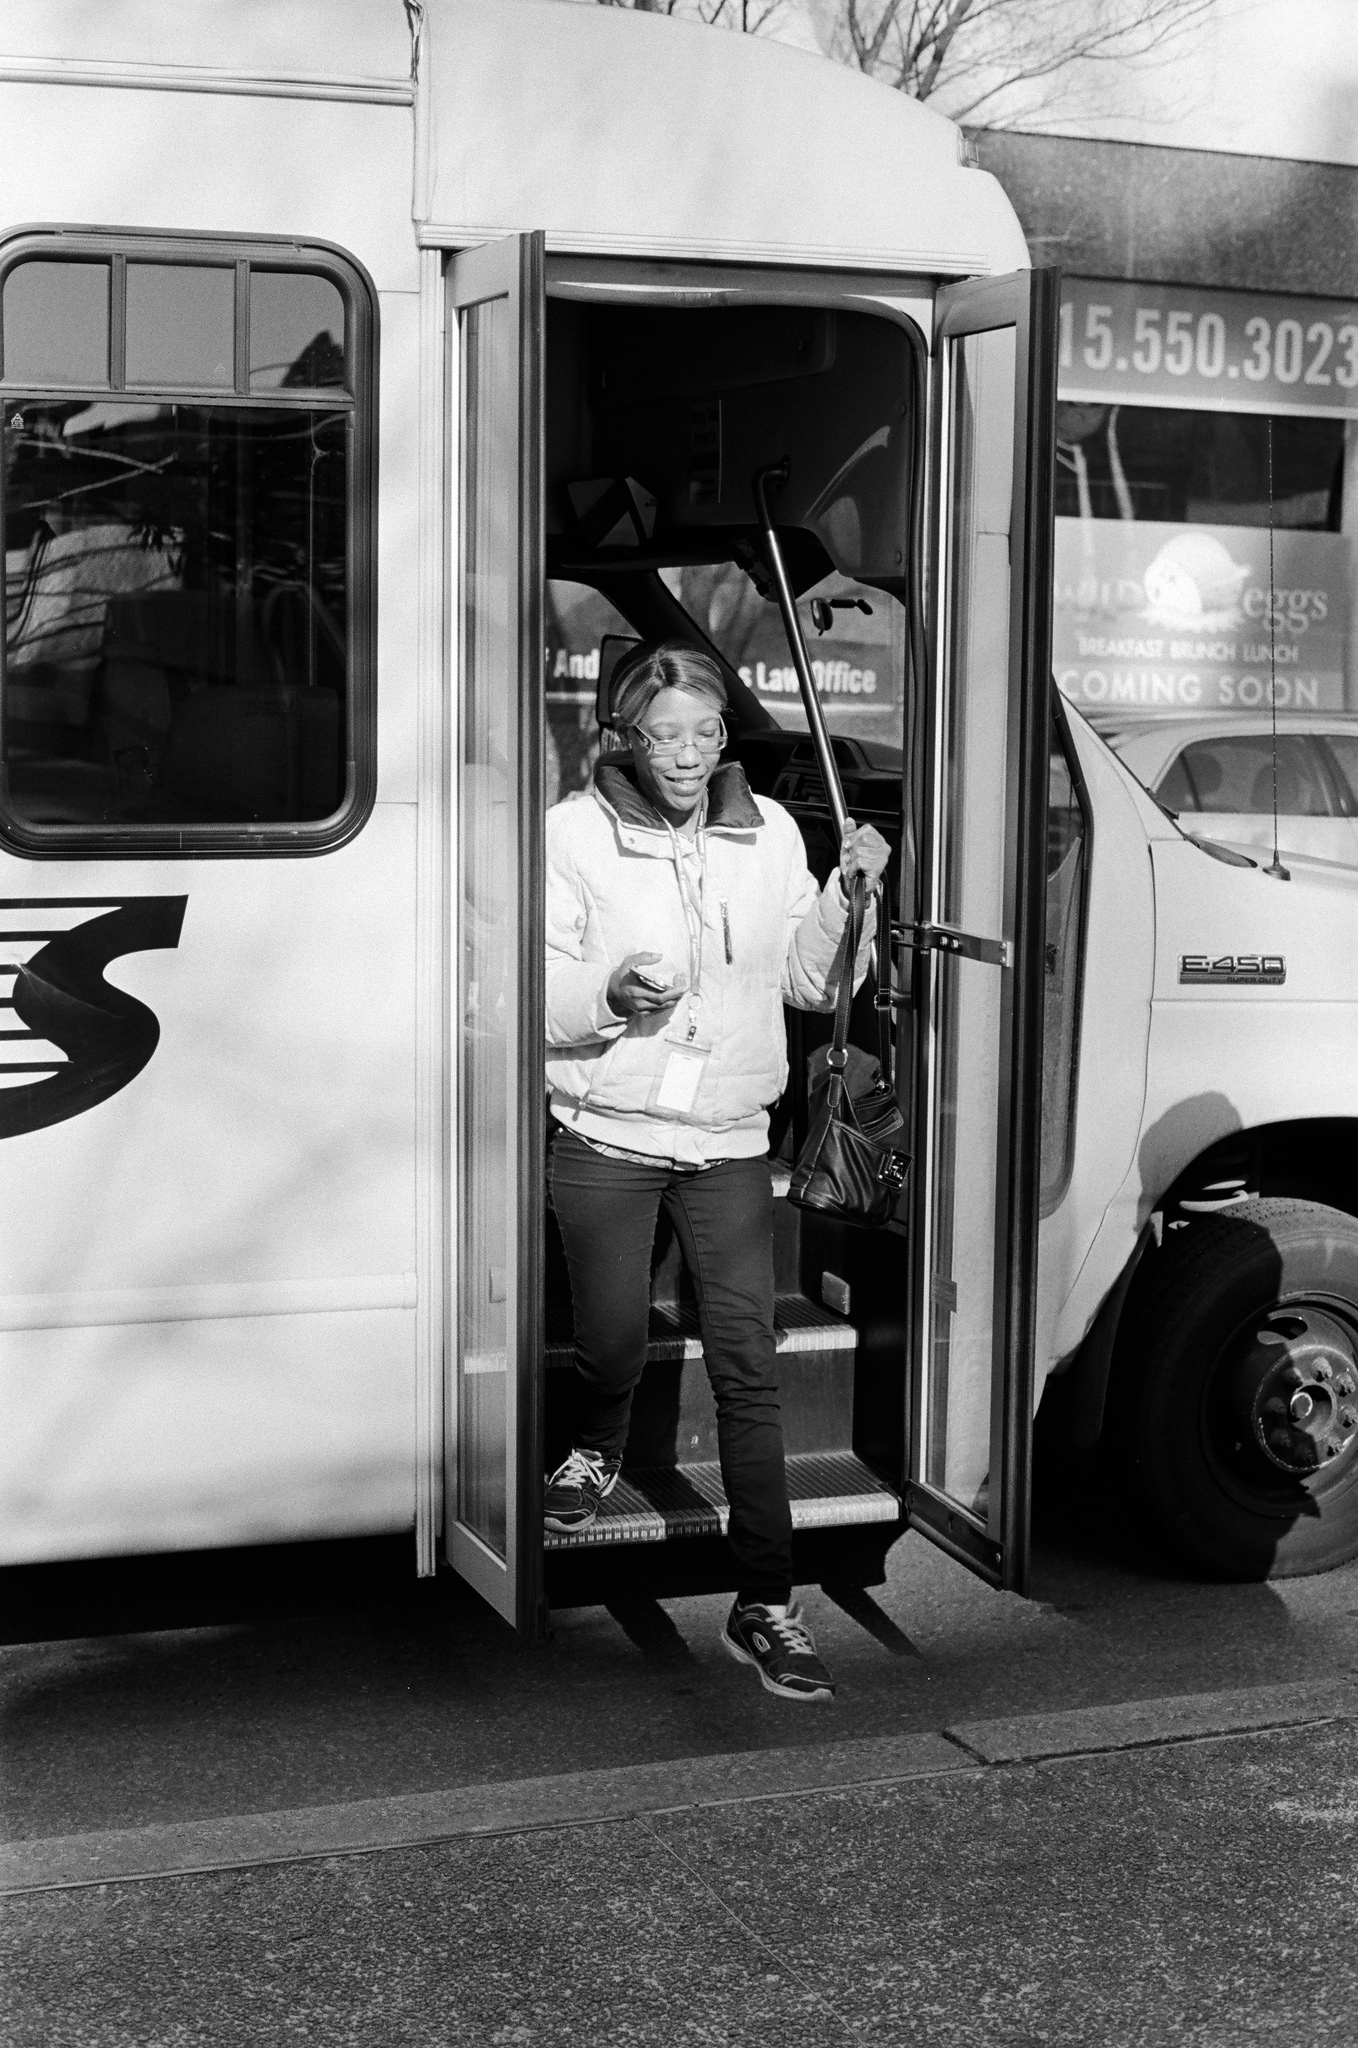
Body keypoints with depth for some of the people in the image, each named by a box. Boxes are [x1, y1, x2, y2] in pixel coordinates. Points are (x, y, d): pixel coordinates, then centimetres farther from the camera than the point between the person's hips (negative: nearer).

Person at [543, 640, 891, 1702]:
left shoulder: (770, 831, 6)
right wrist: (608, 996, -25)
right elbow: (534, 995, -6)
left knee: (747, 1365, -4)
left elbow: (812, 984, 11)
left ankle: (766, 1602, 1)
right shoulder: (576, 833, -5)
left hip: (729, 1144, 2)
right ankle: (597, 1453, 45)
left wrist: (845, 896, -4)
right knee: (616, 1343, 8)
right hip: (607, 1136, -2)